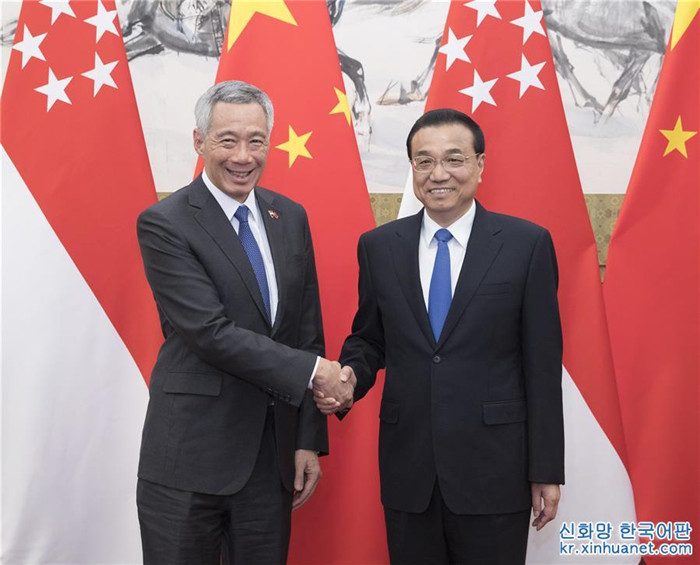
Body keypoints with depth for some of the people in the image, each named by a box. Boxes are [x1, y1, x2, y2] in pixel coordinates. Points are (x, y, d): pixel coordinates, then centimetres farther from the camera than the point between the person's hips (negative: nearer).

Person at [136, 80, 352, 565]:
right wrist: (311, 370, -16)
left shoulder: (291, 217, 8)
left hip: (274, 452, 5)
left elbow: (308, 331, 8)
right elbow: (211, 333, -18)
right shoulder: (164, 224, -9)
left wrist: (310, 440, 5)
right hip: (190, 455, -5)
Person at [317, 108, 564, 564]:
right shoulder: (378, 246, 4)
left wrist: (546, 471, -3)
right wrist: (350, 376, -9)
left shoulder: (527, 244, -4)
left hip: (494, 468, -2)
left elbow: (542, 364, -4)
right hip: (407, 470, 3)